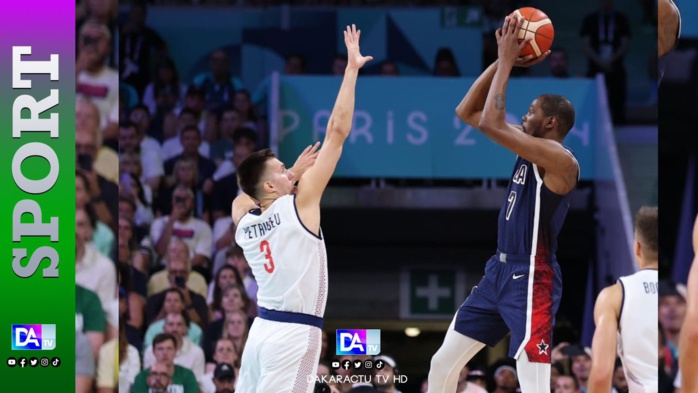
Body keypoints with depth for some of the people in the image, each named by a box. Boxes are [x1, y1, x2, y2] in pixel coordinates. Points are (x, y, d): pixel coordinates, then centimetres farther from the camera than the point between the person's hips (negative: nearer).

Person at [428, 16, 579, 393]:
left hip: (531, 280, -10)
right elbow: (466, 112, 14)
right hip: (499, 271, 10)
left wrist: (508, 63, -17)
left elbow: (490, 124, -26)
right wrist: (502, 61, 3)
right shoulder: (528, 148, 11)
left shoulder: (560, 160, -16)